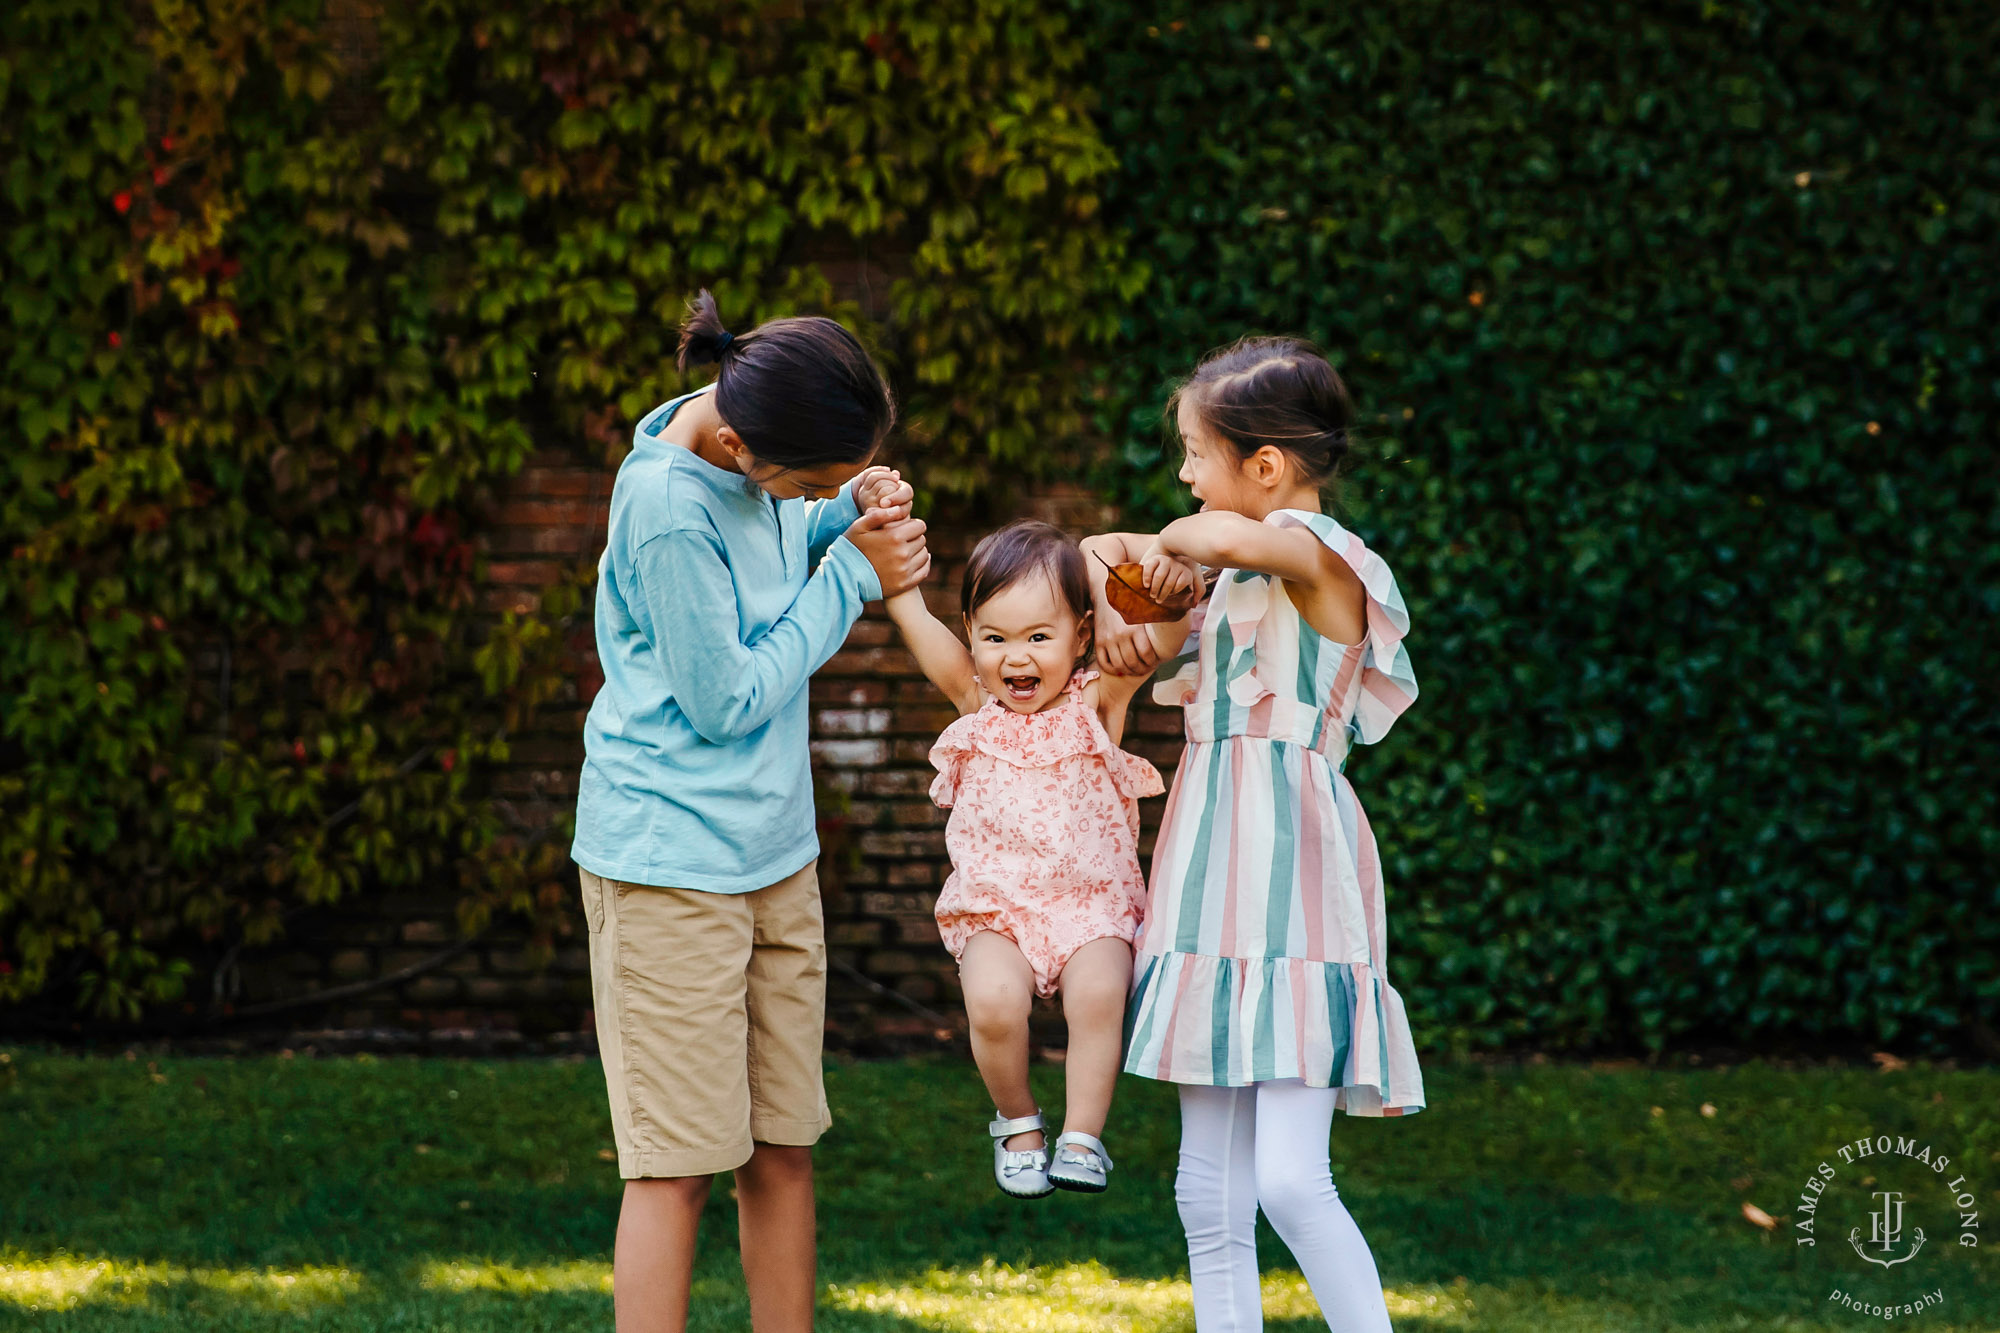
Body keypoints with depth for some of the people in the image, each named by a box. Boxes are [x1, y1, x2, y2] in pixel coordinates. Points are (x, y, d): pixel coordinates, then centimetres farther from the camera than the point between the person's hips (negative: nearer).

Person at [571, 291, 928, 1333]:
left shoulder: (757, 459, -1)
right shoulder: (668, 506, -23)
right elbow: (727, 700, -17)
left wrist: (852, 511, -3)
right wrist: (850, 576, -12)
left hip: (772, 847, 8)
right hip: (668, 854, -8)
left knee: (782, 1148, 10)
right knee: (677, 1165, -5)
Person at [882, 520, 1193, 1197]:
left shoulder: (1096, 701, 0)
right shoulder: (976, 705, 5)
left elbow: (1166, 634, -14)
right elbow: (916, 621, -4)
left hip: (1092, 905, -1)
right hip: (996, 910, 1)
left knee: (1098, 995, -29)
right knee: (993, 1001, -26)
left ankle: (1082, 1136, -12)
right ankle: (1017, 1121, 1)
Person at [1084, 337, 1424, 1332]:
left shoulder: (1318, 555, -9)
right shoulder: (1238, 570, 18)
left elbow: (1228, 537, -32)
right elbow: (1099, 548, 32)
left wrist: (1171, 546, -11)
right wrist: (1114, 602, 11)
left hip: (1291, 874, -9)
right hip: (1214, 876, 9)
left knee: (1290, 1179, -17)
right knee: (1210, 1194, 7)